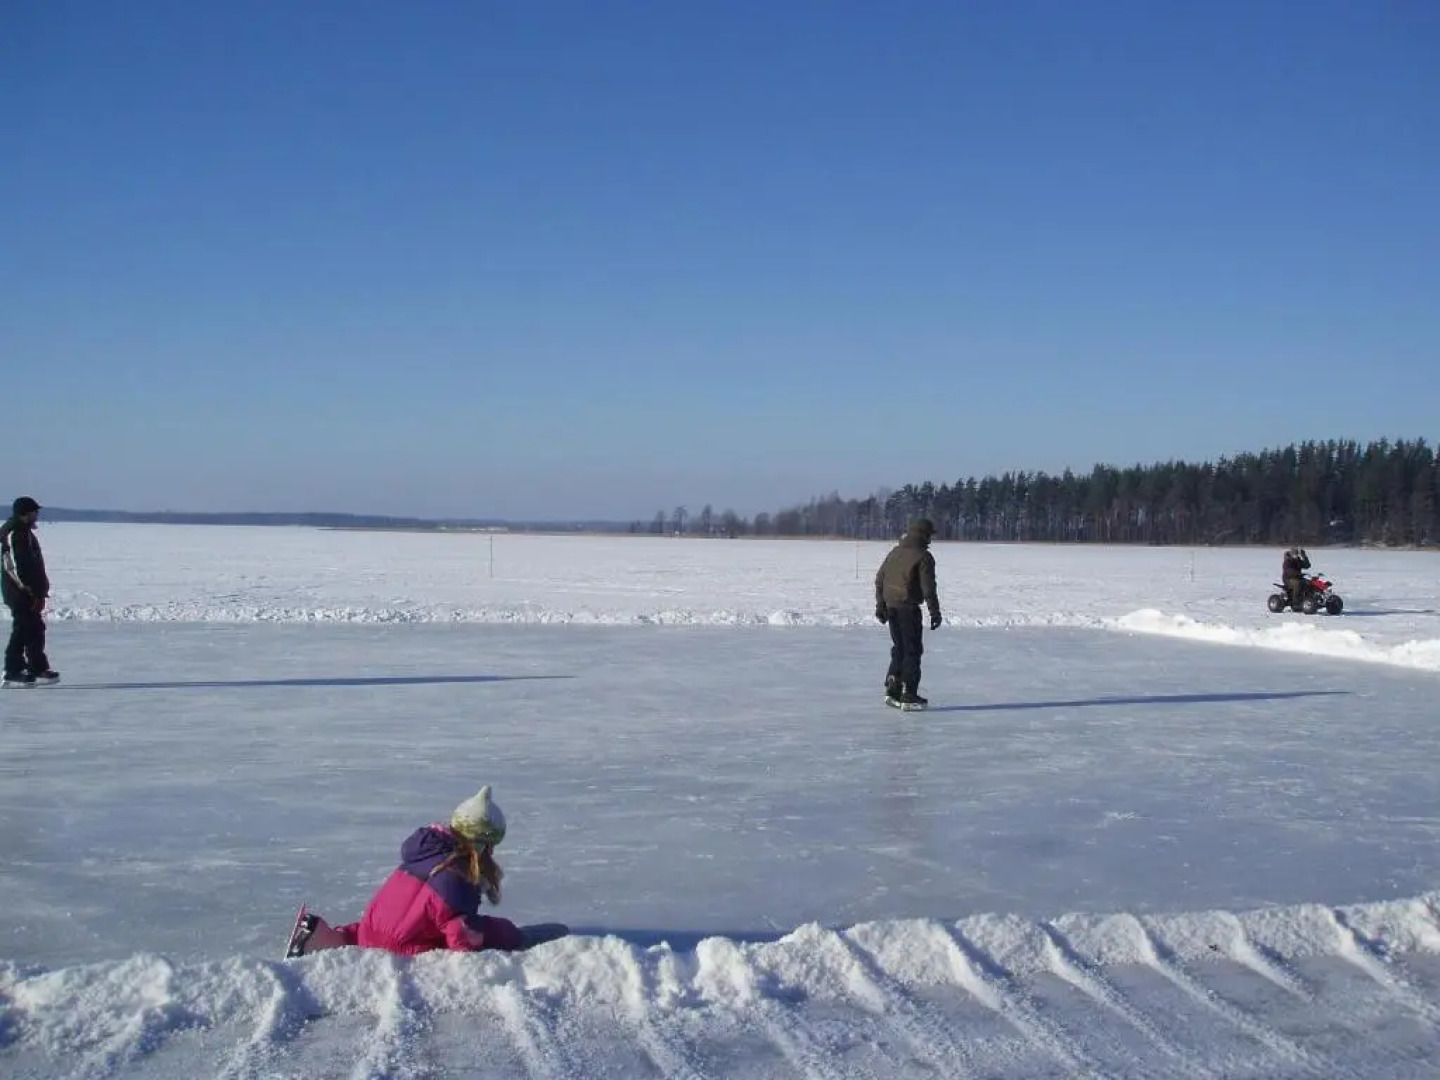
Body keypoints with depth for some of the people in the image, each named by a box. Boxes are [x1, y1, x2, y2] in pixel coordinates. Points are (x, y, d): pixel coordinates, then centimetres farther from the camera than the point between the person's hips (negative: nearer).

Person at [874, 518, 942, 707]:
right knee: (913, 650, 2)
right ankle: (909, 695, 2)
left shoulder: (895, 552, 11)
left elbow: (879, 579, 14)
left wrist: (880, 605, 21)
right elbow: (928, 587, -14)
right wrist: (935, 612, -7)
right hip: (909, 608, -7)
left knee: (899, 647, 18)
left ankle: (892, 689, 14)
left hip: (891, 606, 7)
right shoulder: (923, 557, -11)